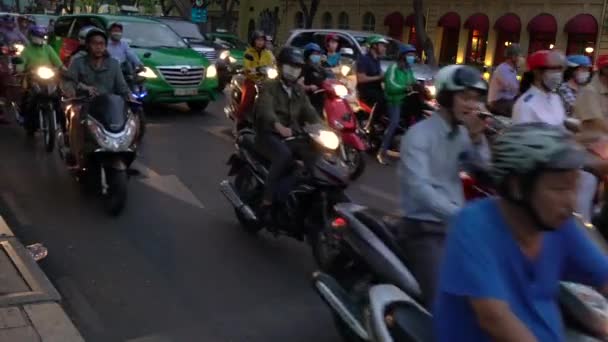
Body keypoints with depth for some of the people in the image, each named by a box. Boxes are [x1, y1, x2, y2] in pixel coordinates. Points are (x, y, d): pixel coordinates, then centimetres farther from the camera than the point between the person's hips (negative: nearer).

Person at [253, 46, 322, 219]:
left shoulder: (299, 91, 18)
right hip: (269, 135, -5)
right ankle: (266, 204, -33)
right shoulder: (269, 87, -3)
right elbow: (266, 109, -23)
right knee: (284, 155, -36)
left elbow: (309, 111, 3)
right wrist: (279, 126, -46)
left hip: (292, 136, 6)